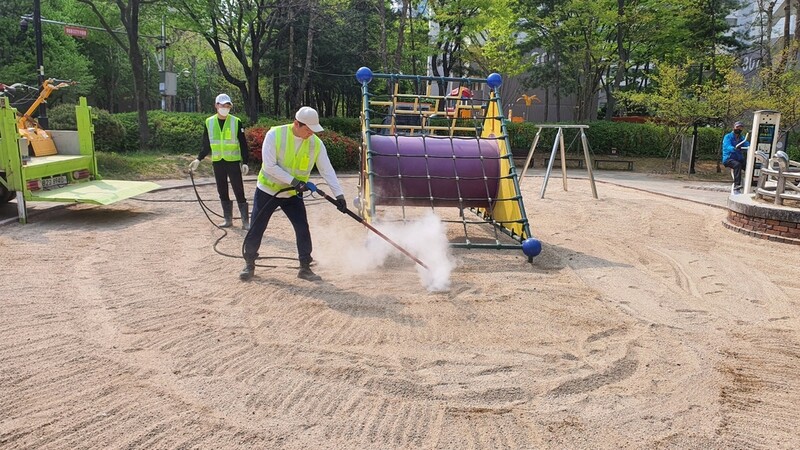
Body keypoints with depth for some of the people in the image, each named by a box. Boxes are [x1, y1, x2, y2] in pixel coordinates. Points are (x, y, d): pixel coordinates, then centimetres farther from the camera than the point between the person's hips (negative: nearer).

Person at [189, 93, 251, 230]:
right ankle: (228, 219, 19)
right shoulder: (209, 122, 5)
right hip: (217, 162, 3)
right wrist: (198, 159, 4)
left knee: (239, 191, -5)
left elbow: (243, 144, -2)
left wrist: (245, 162, -8)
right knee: (222, 192, 9)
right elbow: (206, 144, 13)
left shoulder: (236, 122, -3)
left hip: (233, 162, -3)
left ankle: (245, 220, -1)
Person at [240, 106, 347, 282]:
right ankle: (249, 264, 25)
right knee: (256, 230, 5)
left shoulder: (316, 143, -11)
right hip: (267, 190, -2)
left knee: (303, 230, -4)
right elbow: (270, 166, -22)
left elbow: (327, 170, -10)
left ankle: (305, 268, 10)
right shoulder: (275, 134, -20)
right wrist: (293, 181, -27)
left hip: (293, 195, 2)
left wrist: (339, 194, -18)